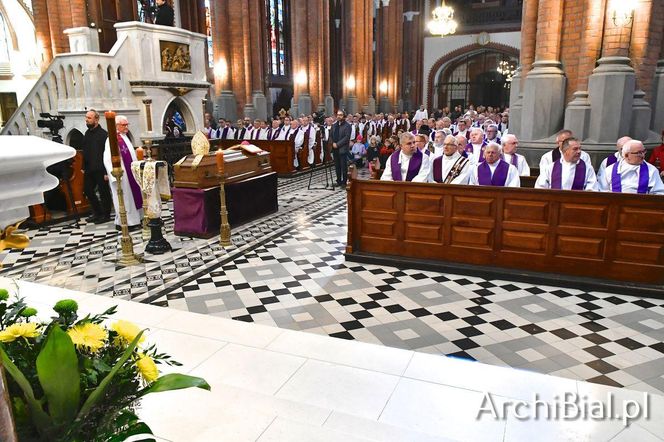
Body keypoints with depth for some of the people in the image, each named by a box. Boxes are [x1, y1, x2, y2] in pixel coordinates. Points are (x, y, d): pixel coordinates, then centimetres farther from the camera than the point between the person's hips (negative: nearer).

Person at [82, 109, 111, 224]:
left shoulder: (103, 134, -12)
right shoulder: (87, 133, 11)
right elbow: (85, 152, 18)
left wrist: (106, 171, -19)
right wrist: (84, 167, 15)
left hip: (100, 170, -8)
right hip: (89, 170, 8)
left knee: (104, 192, 1)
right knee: (87, 190, 14)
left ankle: (106, 215, 13)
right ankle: (97, 212, 28)